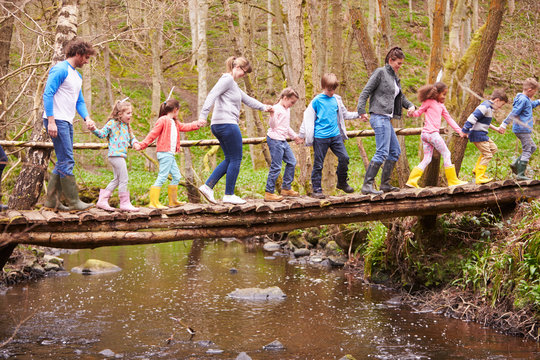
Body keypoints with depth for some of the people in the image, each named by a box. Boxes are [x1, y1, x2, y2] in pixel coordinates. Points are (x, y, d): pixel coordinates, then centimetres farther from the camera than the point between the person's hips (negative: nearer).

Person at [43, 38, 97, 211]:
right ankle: (74, 201, -10)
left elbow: (80, 101, 23)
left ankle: (52, 200, 13)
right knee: (67, 162, -11)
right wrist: (51, 121, -21)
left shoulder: (77, 76, 21)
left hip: (67, 122, 10)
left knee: (63, 163, 9)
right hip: (57, 120, -10)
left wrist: (87, 118, 4)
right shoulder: (60, 70, -9)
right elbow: (47, 94, -15)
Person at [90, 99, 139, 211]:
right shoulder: (112, 123, -5)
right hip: (115, 154, -9)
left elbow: (132, 137, 25)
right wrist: (94, 130, -26)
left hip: (121, 155, 9)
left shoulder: (127, 126, 18)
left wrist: (134, 142, 3)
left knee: (117, 179, 13)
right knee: (124, 179, -7)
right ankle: (125, 203, 0)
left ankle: (102, 200, 17)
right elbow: (102, 134, -7)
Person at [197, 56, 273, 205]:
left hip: (218, 126, 10)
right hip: (227, 124, -10)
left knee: (230, 160, 13)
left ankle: (207, 186, 5)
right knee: (235, 159, -2)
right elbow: (212, 96, -19)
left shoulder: (233, 84, 23)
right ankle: (229, 195, 3)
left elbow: (247, 99, 26)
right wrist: (203, 115, -28)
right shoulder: (227, 80, -8)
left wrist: (263, 107, 17)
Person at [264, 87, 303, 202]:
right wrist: (272, 114, -35)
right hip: (275, 140, -10)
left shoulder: (287, 110, 19)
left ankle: (286, 188, 24)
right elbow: (273, 125, -19)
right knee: (276, 167, -11)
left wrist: (295, 136, 38)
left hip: (283, 141, 10)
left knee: (292, 162, 14)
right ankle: (269, 193, -8)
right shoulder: (276, 109, -11)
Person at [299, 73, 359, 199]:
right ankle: (316, 189, 9)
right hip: (320, 137, -4)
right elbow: (308, 117, 0)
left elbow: (344, 114, 24)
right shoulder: (317, 100, -4)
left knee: (344, 158, -2)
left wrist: (358, 114, 16)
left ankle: (342, 183, 18)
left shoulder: (336, 99, 10)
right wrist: (302, 134, 0)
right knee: (318, 164, -1)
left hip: (335, 135, 4)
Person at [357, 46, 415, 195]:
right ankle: (367, 185, -20)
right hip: (379, 117, -10)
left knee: (395, 151, 12)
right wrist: (362, 111, -19)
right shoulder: (380, 72, -4)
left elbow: (401, 96, 30)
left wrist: (410, 105, 10)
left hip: (386, 119, 10)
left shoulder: (394, 77, 21)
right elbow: (366, 91, -9)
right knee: (382, 152, -17)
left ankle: (385, 184, 17)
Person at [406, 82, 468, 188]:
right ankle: (453, 180, 2)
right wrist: (412, 112, -20)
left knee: (427, 159, 4)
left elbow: (449, 119, 22)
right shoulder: (429, 102, -1)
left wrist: (460, 131, 17)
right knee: (446, 154, -2)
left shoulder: (441, 106, 23)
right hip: (431, 133, -8)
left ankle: (412, 181, -3)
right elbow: (419, 112, 2)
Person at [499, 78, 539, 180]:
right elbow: (513, 113, -21)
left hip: (522, 129, 10)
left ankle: (516, 163, 12)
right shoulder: (523, 100, -17)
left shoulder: (526, 99, 14)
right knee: (527, 151, -6)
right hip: (523, 129, -10)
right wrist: (504, 125, -24)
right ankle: (521, 174, -6)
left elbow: (531, 105, 38)